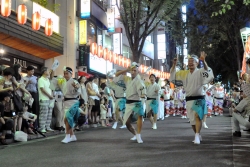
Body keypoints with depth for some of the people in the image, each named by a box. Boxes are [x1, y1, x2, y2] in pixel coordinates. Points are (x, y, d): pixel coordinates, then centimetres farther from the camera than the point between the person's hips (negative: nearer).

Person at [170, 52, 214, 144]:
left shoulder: (199, 72, -7)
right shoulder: (184, 73, 9)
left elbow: (209, 73, -26)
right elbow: (172, 76, 13)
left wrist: (203, 61, -38)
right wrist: (174, 64, 0)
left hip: (198, 99, -5)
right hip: (189, 100, 6)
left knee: (197, 116, -27)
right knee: (192, 120, 14)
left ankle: (197, 136, -27)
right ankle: (198, 136, 34)